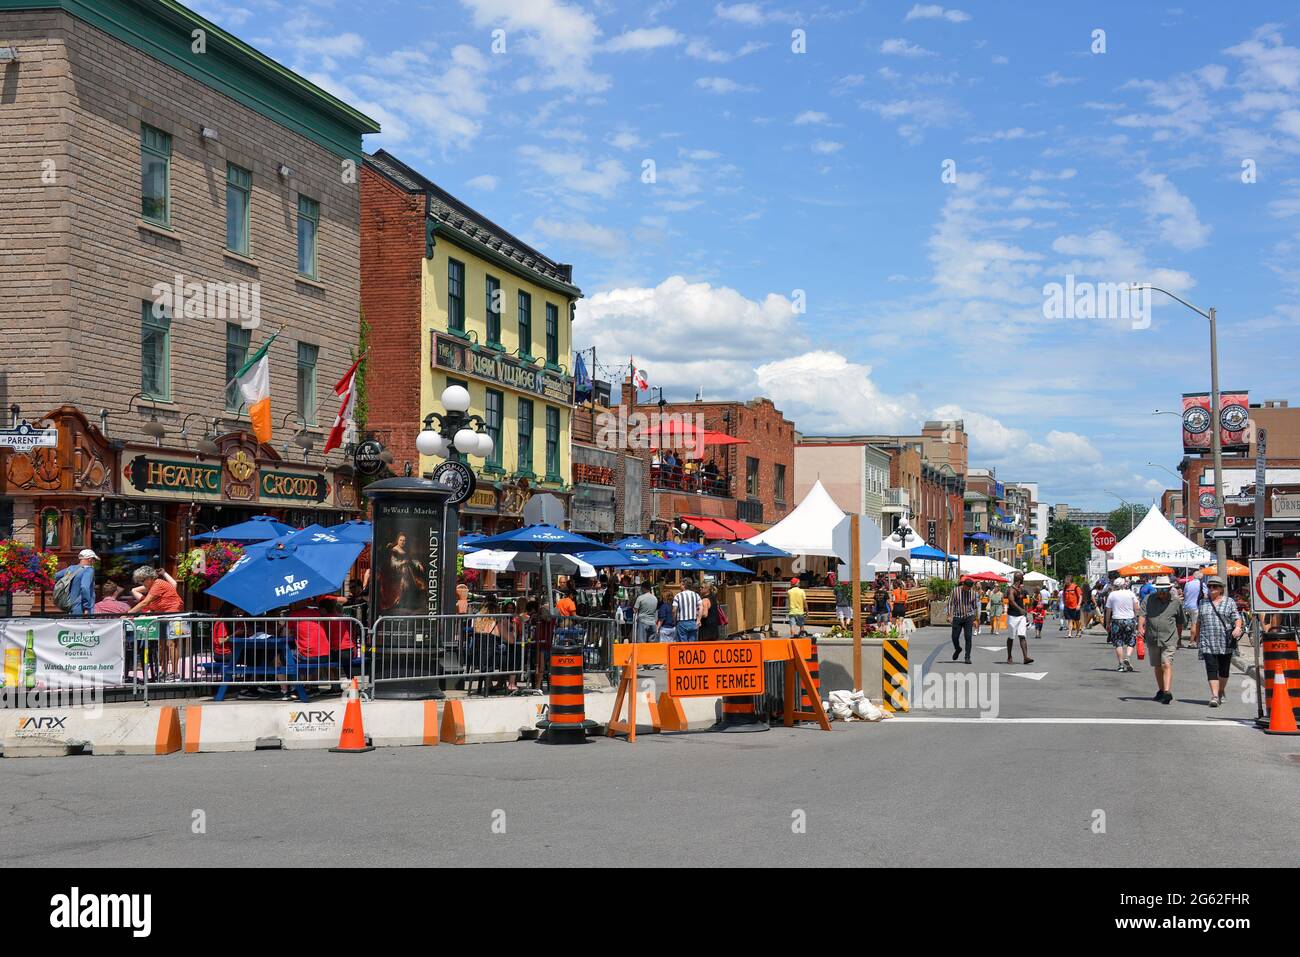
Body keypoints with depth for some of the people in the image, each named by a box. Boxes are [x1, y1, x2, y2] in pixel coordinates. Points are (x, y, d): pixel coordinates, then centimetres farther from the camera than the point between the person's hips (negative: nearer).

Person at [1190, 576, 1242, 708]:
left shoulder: (1229, 603, 7)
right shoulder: (1203, 604, 14)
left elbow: (1237, 618, -1)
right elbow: (1197, 622, 17)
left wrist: (1238, 628, -21)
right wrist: (1194, 637, 12)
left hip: (1225, 643, -1)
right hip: (1207, 643, 1)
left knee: (1224, 669, 8)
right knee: (1211, 669, -11)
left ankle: (1221, 692, 28)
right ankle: (1214, 696, -17)